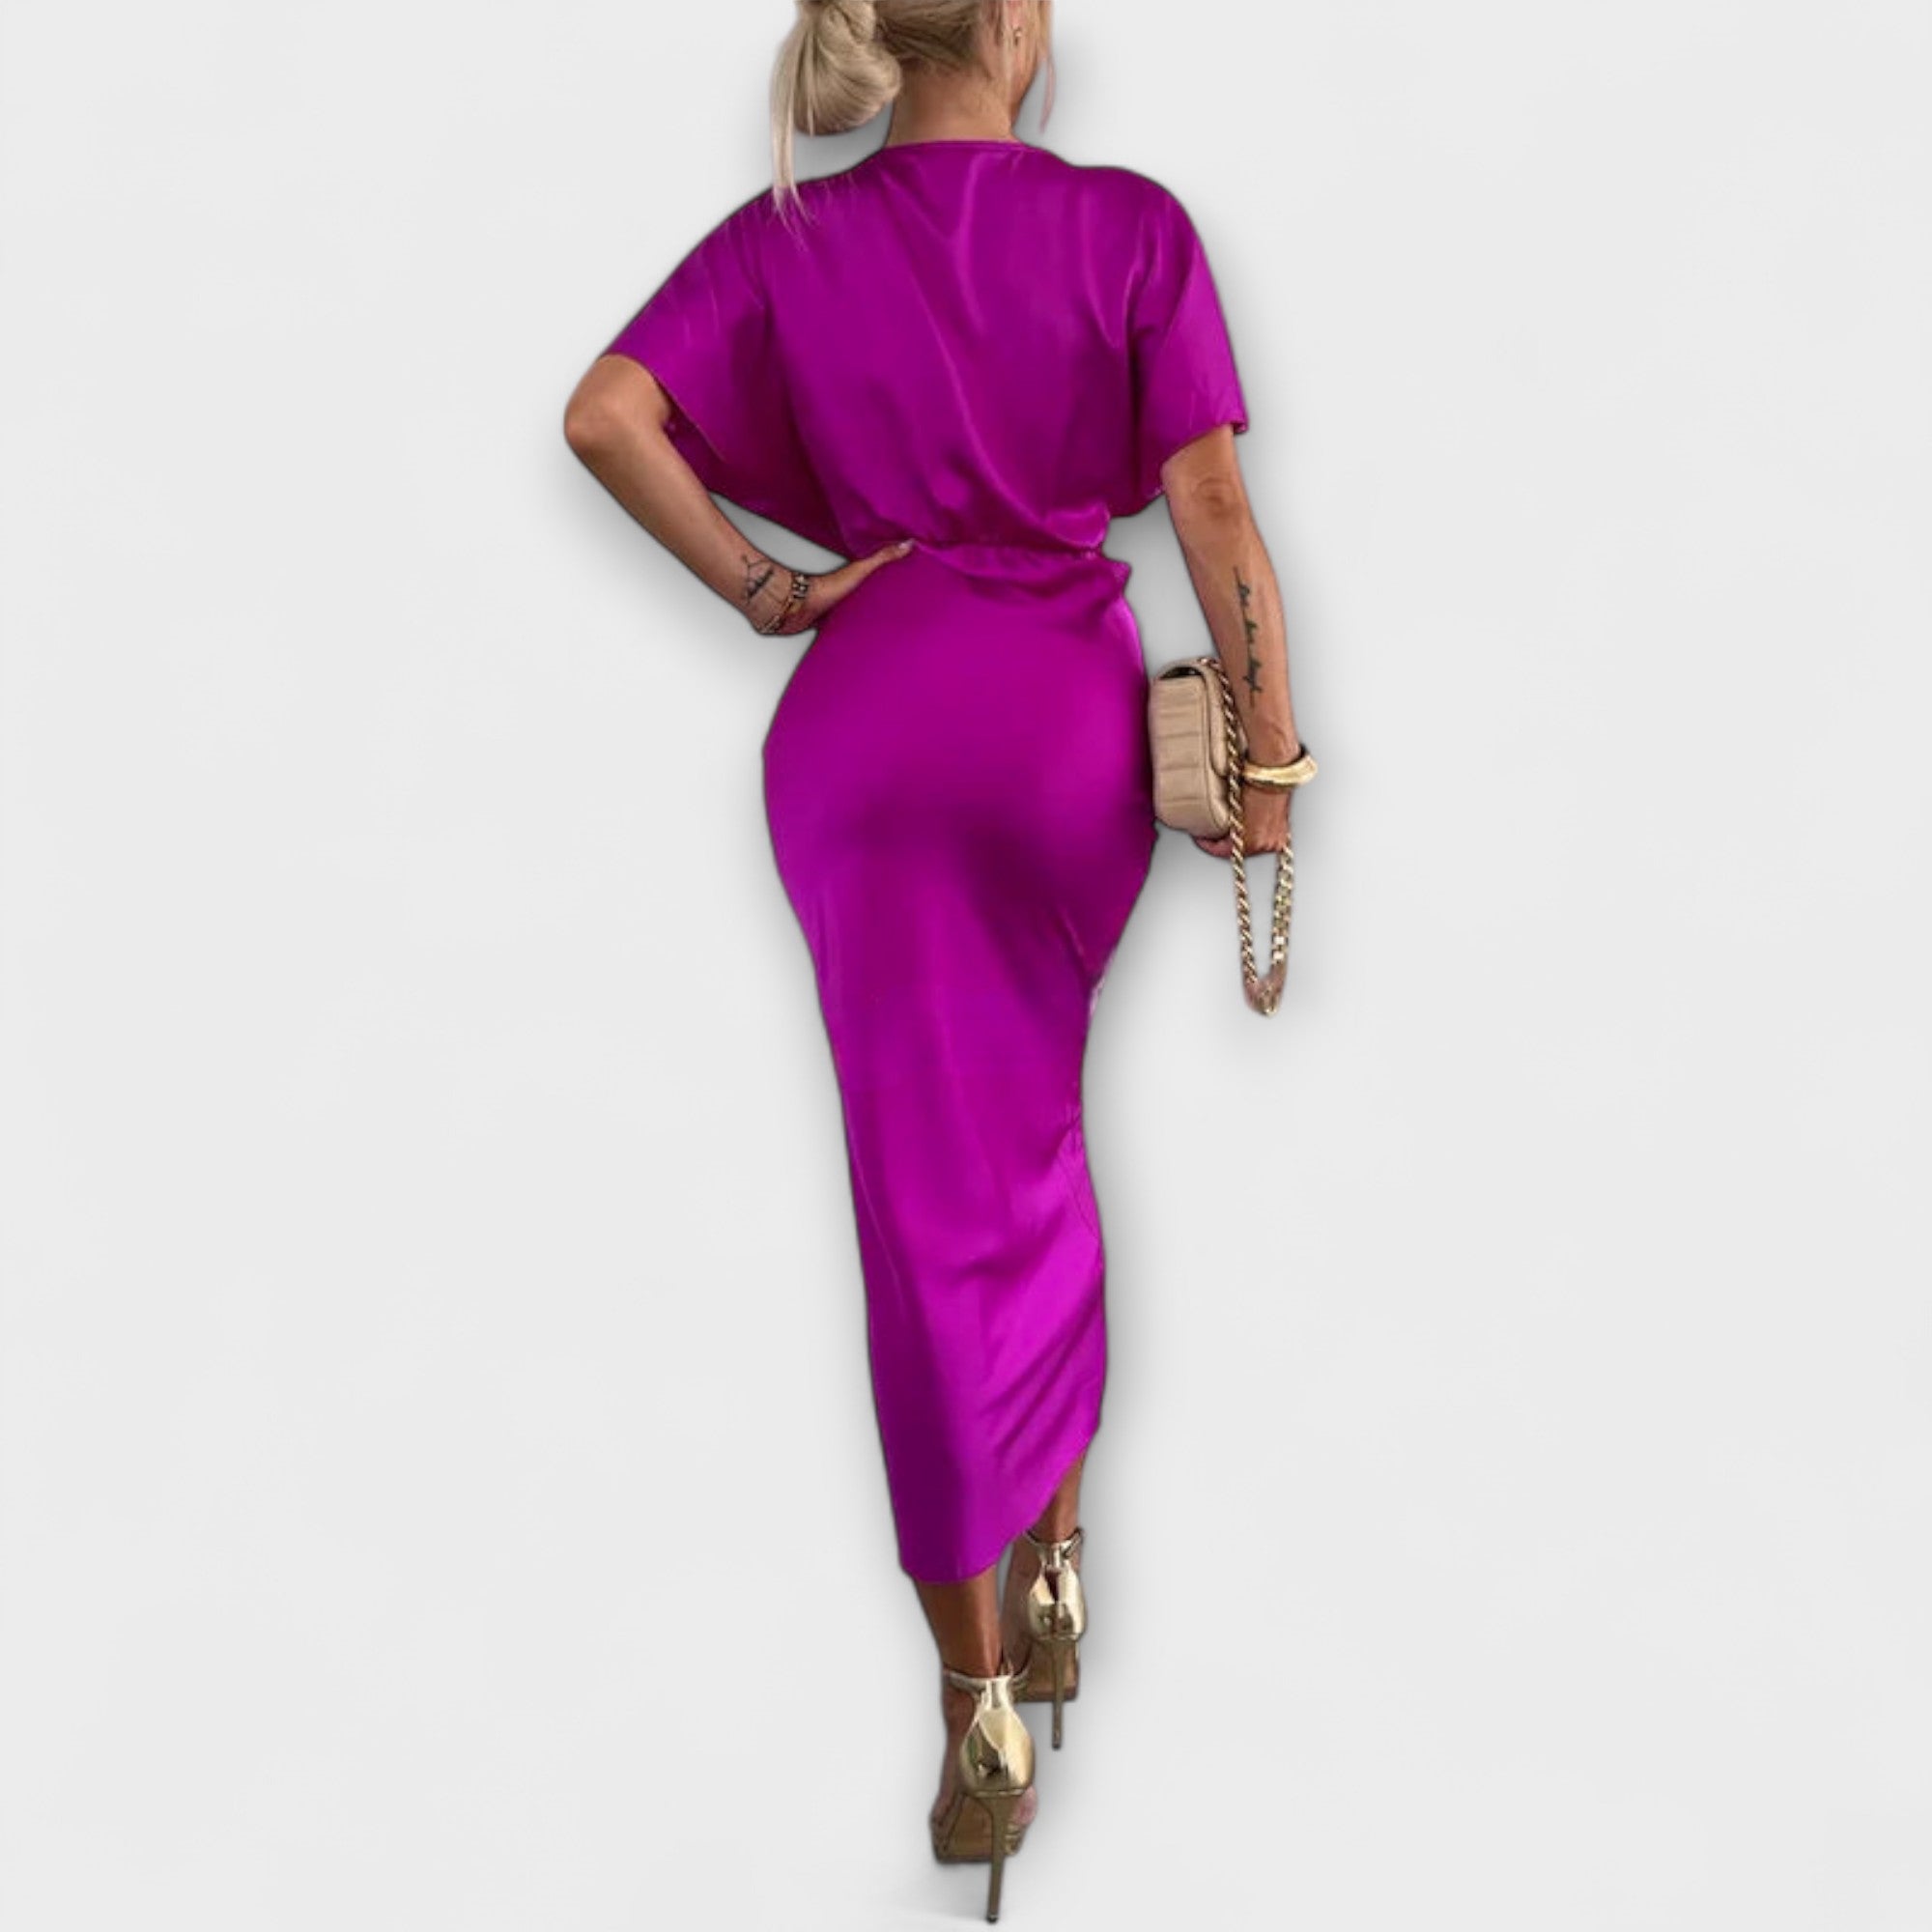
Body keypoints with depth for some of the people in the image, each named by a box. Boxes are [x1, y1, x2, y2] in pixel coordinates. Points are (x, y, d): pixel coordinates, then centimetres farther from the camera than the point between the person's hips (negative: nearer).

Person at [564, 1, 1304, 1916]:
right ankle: (1048, 1553, 33)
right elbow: (1211, 503, -8)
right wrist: (1269, 752, -2)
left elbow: (605, 416, -11)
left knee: (932, 1199, 4)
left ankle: (979, 1716, 6)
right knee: (1035, 1136, 23)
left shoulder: (787, 241, 2)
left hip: (862, 724, 0)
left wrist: (758, 587, -2)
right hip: (1069, 719, 0)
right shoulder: (1129, 226, -3)